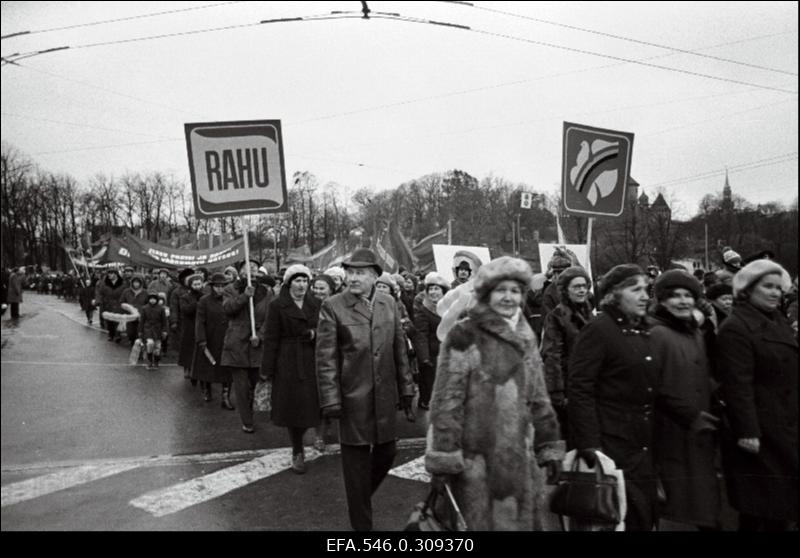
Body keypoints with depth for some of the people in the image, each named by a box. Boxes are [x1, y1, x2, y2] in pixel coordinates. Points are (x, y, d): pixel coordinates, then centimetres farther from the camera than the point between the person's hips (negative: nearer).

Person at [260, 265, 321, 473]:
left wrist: (315, 333, -10)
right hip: (288, 362, -3)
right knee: (293, 407, 0)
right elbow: (271, 339, -4)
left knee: (310, 405, 2)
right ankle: (297, 452, 15)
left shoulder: (315, 304, 10)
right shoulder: (277, 306, -1)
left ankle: (298, 444, 27)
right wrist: (267, 369, -6)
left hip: (312, 360, 3)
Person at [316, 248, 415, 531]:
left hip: (385, 396, 4)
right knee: (357, 462, 7)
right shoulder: (332, 307, -8)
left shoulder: (389, 304, 5)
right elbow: (325, 357, -9)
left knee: (387, 452, 14)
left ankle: (362, 496, 42)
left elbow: (399, 350, 10)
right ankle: (361, 523, 26)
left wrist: (406, 388, 10)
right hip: (353, 398, -4)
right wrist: (331, 400, -12)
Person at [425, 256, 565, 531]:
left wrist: (549, 446, 13)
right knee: (481, 523, 7)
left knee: (524, 521, 16)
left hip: (517, 457, 6)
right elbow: (446, 400, -14)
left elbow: (538, 398, 15)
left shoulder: (525, 338, 9)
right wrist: (443, 458, -17)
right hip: (475, 457, -6)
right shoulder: (465, 335, -11)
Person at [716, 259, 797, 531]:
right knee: (757, 510, 2)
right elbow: (738, 385, -20)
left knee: (780, 503, 13)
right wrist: (747, 431, -22)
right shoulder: (735, 328, -15)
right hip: (760, 431, -8)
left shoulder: (779, 322, 14)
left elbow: (789, 375, 18)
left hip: (785, 427, 8)